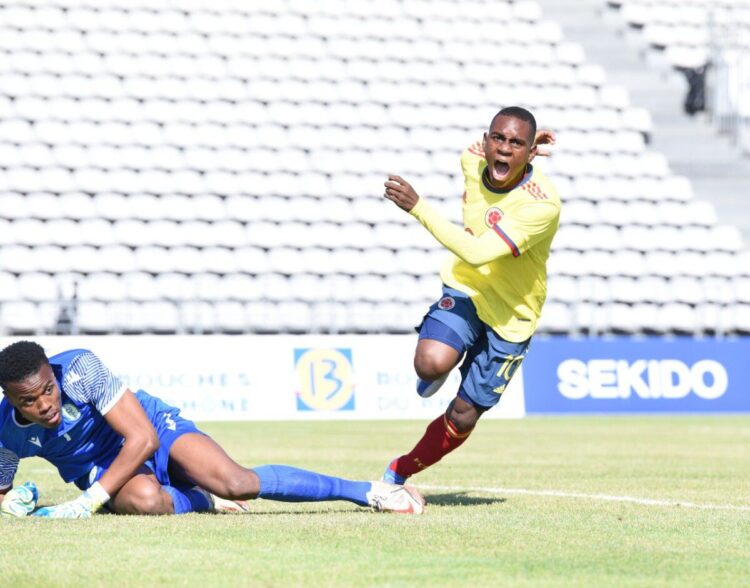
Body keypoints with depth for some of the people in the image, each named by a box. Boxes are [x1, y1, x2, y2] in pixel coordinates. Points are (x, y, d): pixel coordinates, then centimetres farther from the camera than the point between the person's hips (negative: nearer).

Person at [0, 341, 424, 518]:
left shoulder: (80, 368, -29)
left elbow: (143, 438, -28)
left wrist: (88, 502, -34)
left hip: (155, 428, -2)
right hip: (105, 470, 2)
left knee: (234, 482, -27)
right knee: (143, 500, -37)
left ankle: (369, 491, -15)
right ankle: (202, 501, 0)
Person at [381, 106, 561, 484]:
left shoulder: (543, 204, -31)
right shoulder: (472, 160, -12)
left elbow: (477, 252, -40)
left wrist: (417, 207, -40)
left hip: (510, 316, -3)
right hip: (465, 290, 3)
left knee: (462, 417, 2)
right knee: (431, 363, -28)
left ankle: (399, 472, 26)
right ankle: (435, 374, 8)